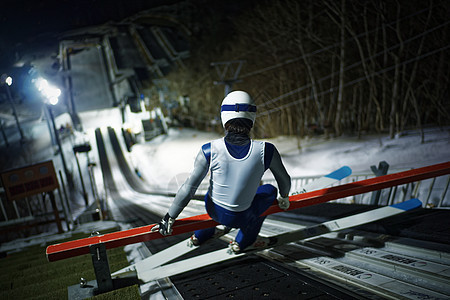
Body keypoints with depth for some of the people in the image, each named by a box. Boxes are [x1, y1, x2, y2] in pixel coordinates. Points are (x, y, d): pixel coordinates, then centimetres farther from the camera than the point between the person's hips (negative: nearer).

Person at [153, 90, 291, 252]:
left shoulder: (209, 151, -22)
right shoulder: (265, 151, -23)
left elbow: (189, 188, -13)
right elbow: (284, 181, -4)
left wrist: (169, 217, 1)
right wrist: (284, 198, 20)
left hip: (212, 210, 2)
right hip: (239, 219, -2)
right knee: (269, 190, 25)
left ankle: (201, 234, 45)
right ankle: (242, 241, 29)